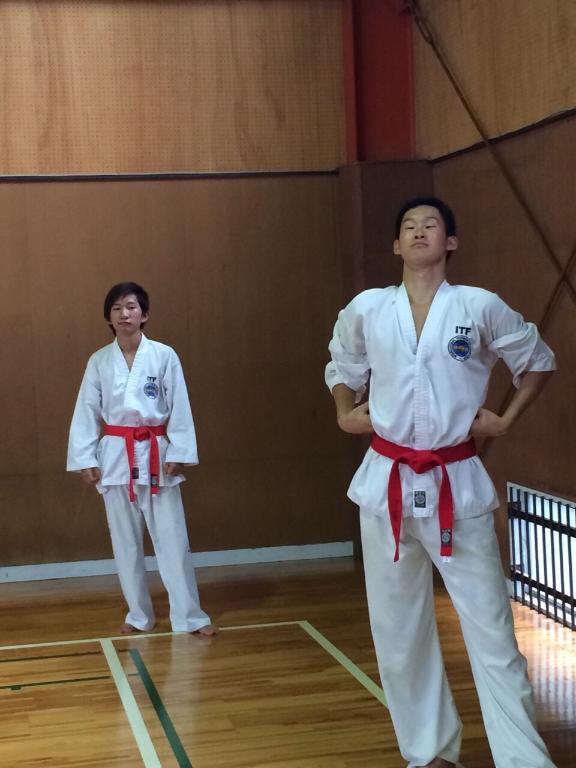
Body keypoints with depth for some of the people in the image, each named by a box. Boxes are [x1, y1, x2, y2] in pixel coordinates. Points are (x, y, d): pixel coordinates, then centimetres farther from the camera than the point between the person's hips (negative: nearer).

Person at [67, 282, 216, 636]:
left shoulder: (164, 355, -3)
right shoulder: (99, 361, 3)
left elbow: (179, 407, -3)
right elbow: (87, 412, 4)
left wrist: (178, 453, -8)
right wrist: (85, 459, -2)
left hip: (156, 454, -2)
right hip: (116, 457, 2)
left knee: (172, 538, -3)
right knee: (126, 541, 10)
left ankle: (190, 615, 4)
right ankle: (140, 614, 23)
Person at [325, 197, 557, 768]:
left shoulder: (480, 307, -4)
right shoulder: (367, 309, 2)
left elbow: (538, 361, 12)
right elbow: (342, 367, 22)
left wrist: (507, 419, 3)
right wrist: (345, 415, 7)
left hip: (457, 485, -2)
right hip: (387, 484, 3)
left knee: (491, 630, -3)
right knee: (398, 630, 11)